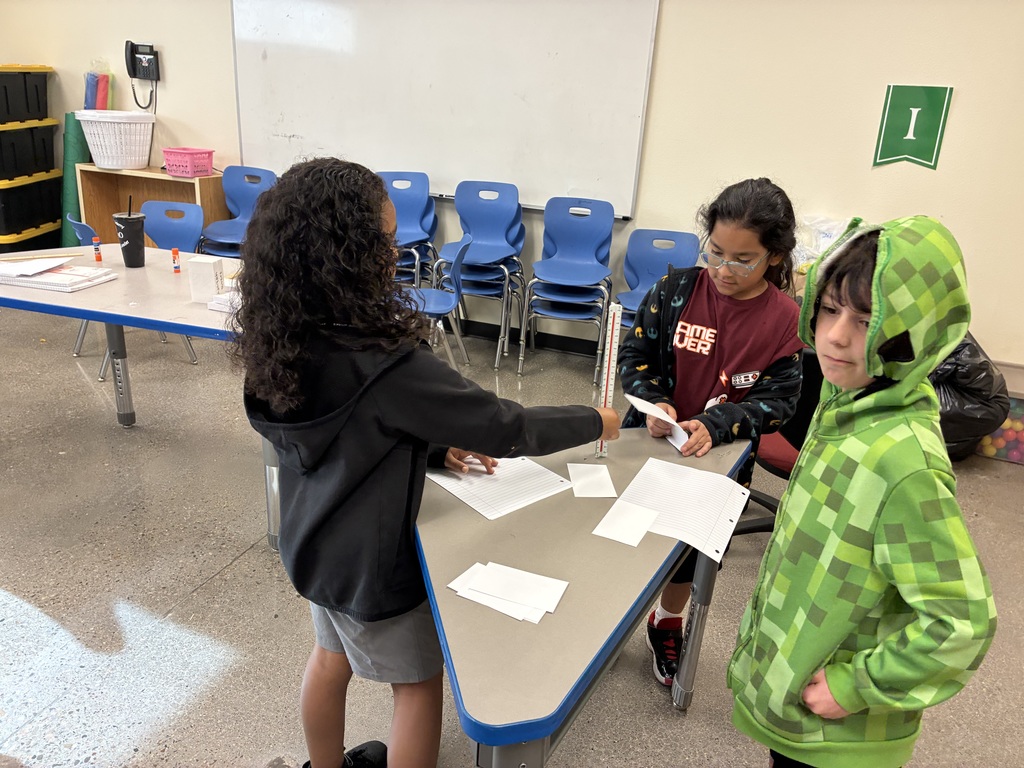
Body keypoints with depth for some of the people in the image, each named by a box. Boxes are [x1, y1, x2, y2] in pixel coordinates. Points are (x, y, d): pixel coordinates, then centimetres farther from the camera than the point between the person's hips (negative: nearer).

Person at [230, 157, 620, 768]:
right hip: (369, 559, -7)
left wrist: (434, 449, 2)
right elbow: (502, 428, -25)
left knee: (332, 657, 29)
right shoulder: (385, 364, -35)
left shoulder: (287, 340, -11)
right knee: (419, 679, 17)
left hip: (313, 540, 7)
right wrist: (594, 422, -10)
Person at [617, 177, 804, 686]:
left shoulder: (785, 320, -14)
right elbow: (632, 352, -6)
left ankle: (667, 625, 48)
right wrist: (652, 402, -23)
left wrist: (715, 426, -26)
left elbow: (779, 400, -12)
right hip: (648, 443, 1)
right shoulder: (676, 289, -13)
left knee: (690, 553, 20)